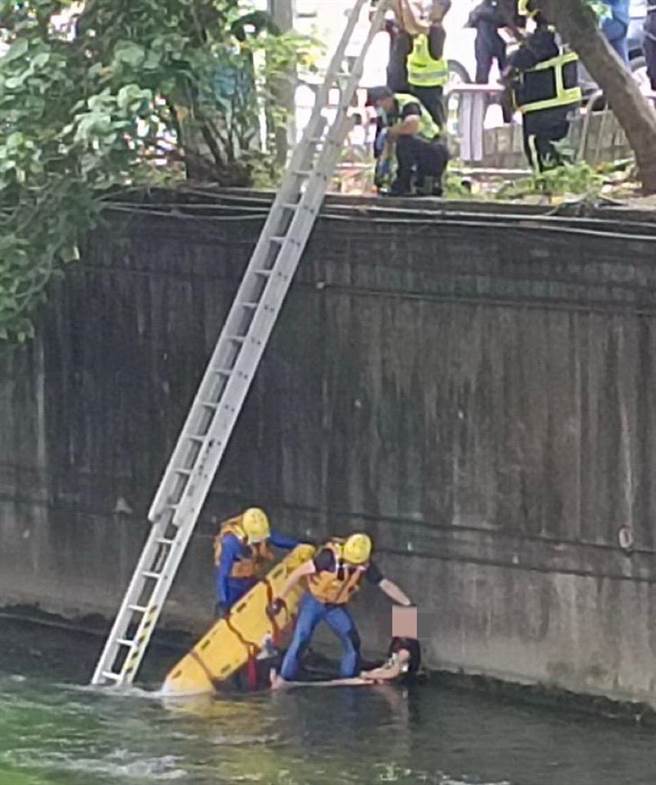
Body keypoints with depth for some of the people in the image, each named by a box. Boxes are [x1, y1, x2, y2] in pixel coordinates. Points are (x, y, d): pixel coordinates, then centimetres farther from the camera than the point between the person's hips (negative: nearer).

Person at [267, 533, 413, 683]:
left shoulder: (365, 566, -17)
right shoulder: (330, 557, -30)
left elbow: (386, 585, -10)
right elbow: (299, 572, -24)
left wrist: (408, 604, -15)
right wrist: (280, 599, -21)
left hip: (336, 607, 4)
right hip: (313, 602, -4)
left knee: (352, 641, -6)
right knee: (300, 641, -12)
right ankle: (284, 680, -2)